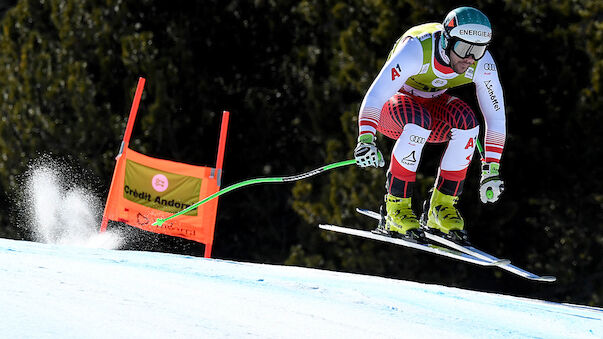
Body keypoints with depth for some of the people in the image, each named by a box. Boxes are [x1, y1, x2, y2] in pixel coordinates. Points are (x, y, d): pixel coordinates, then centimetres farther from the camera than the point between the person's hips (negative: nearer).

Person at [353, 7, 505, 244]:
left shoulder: (482, 64, -21)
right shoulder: (417, 49, -34)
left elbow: (495, 116, -11)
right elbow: (375, 94, -40)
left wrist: (491, 171, -14)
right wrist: (366, 140, -54)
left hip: (432, 104, 4)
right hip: (392, 107, -4)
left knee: (466, 122, -29)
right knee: (419, 122, -38)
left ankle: (441, 207, -16)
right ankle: (395, 208, -27)